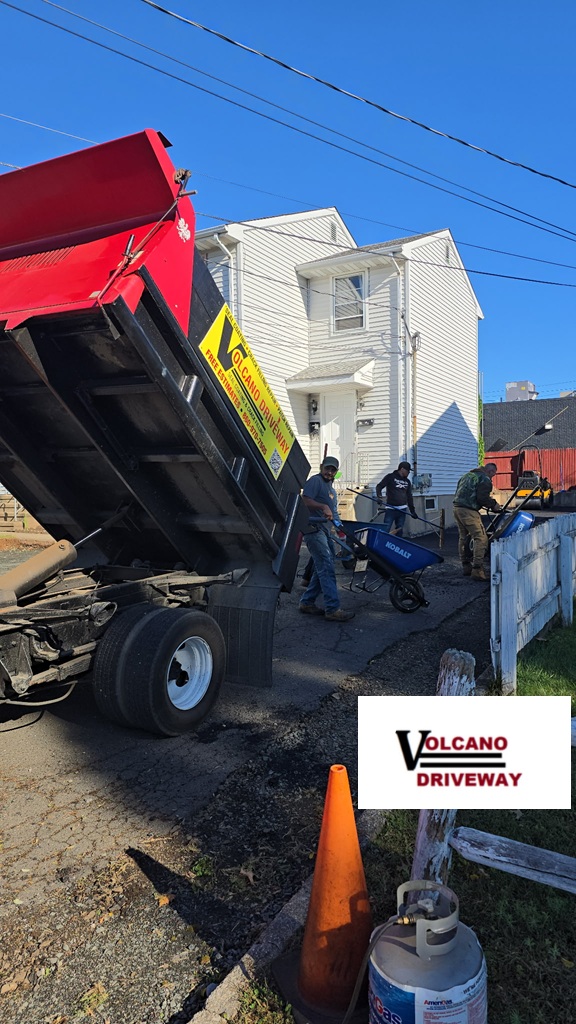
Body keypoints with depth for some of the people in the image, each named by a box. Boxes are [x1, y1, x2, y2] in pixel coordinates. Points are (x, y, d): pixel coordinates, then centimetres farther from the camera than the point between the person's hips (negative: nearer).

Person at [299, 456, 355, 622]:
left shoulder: (330, 487, 24)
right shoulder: (315, 480, -4)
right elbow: (305, 500, -16)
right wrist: (323, 506, -25)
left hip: (325, 531, 10)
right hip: (315, 529, -10)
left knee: (322, 569, 11)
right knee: (327, 568, -14)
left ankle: (307, 602, 20)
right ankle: (332, 609, -15)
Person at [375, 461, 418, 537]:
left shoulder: (407, 481, 16)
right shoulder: (390, 477, -1)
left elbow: (409, 497, 19)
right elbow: (379, 486, -6)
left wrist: (412, 510, 15)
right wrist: (379, 496, -25)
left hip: (402, 510, 6)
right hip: (391, 509, -6)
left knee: (400, 531, 8)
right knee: (385, 530, -10)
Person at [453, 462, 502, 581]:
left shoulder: (467, 475, 24)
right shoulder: (485, 479, -3)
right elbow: (482, 498, -14)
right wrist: (494, 504, 2)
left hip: (457, 508, 9)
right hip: (468, 510, -9)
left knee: (463, 537, 18)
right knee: (481, 538, -9)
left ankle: (466, 566, 25)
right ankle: (477, 570, -14)